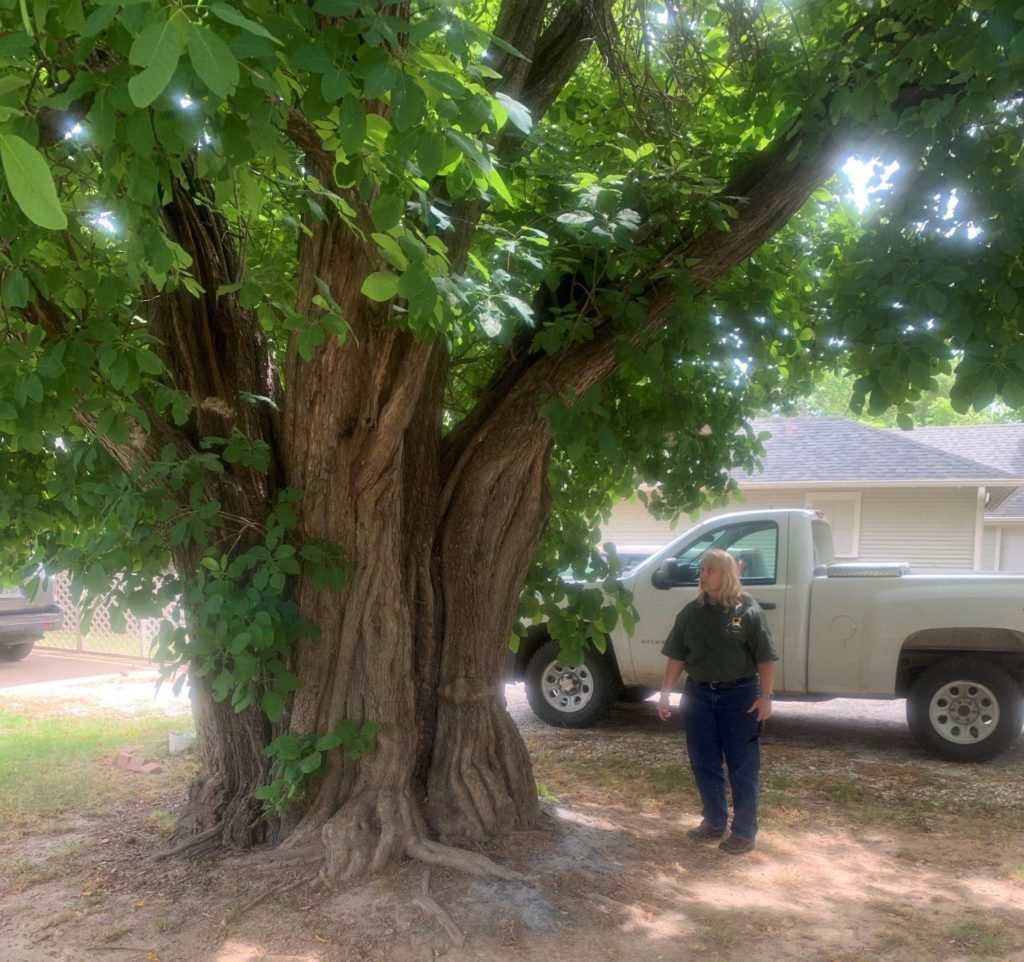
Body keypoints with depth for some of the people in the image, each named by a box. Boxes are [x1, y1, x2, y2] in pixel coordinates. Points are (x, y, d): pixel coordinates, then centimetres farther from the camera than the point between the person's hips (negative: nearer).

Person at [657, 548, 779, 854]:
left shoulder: (748, 610, -8)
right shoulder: (691, 612, 5)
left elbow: (765, 658, -7)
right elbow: (677, 656, 8)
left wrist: (765, 695, -12)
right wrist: (665, 692, 4)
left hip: (739, 695, -4)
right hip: (699, 694, 5)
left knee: (743, 766, 4)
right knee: (704, 764, 11)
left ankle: (744, 831, 15)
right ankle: (714, 822, 28)